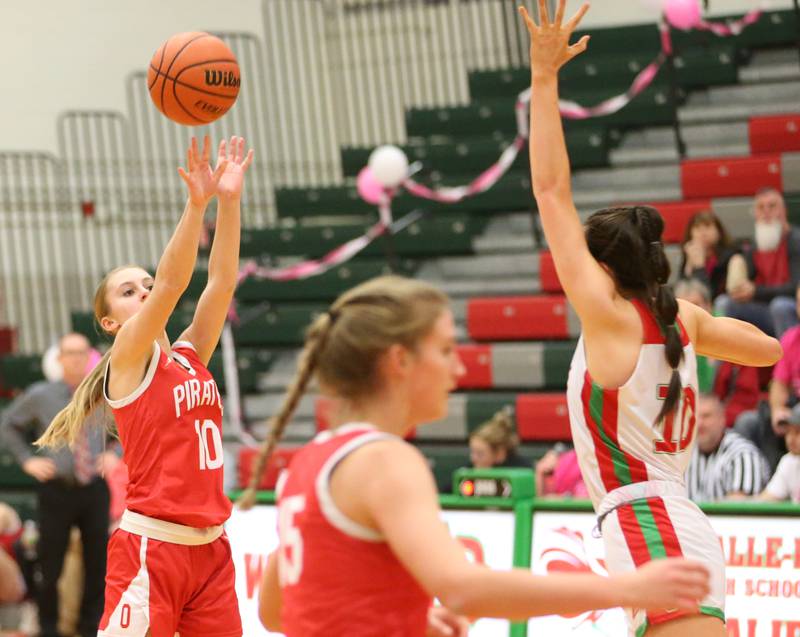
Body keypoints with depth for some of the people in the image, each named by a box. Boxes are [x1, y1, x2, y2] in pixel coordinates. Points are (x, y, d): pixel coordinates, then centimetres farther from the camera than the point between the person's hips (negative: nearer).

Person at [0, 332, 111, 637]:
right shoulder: (40, 396, -4)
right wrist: (28, 460, 0)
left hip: (94, 488, 2)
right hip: (57, 489, -2)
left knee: (97, 564, 7)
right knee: (51, 566, 4)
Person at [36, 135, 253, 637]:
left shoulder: (191, 354, 13)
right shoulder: (128, 359, -3)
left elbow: (222, 282, 2)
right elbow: (172, 283, -17)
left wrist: (230, 201, -7)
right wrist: (197, 203, -27)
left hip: (210, 546, 6)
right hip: (151, 545, -6)